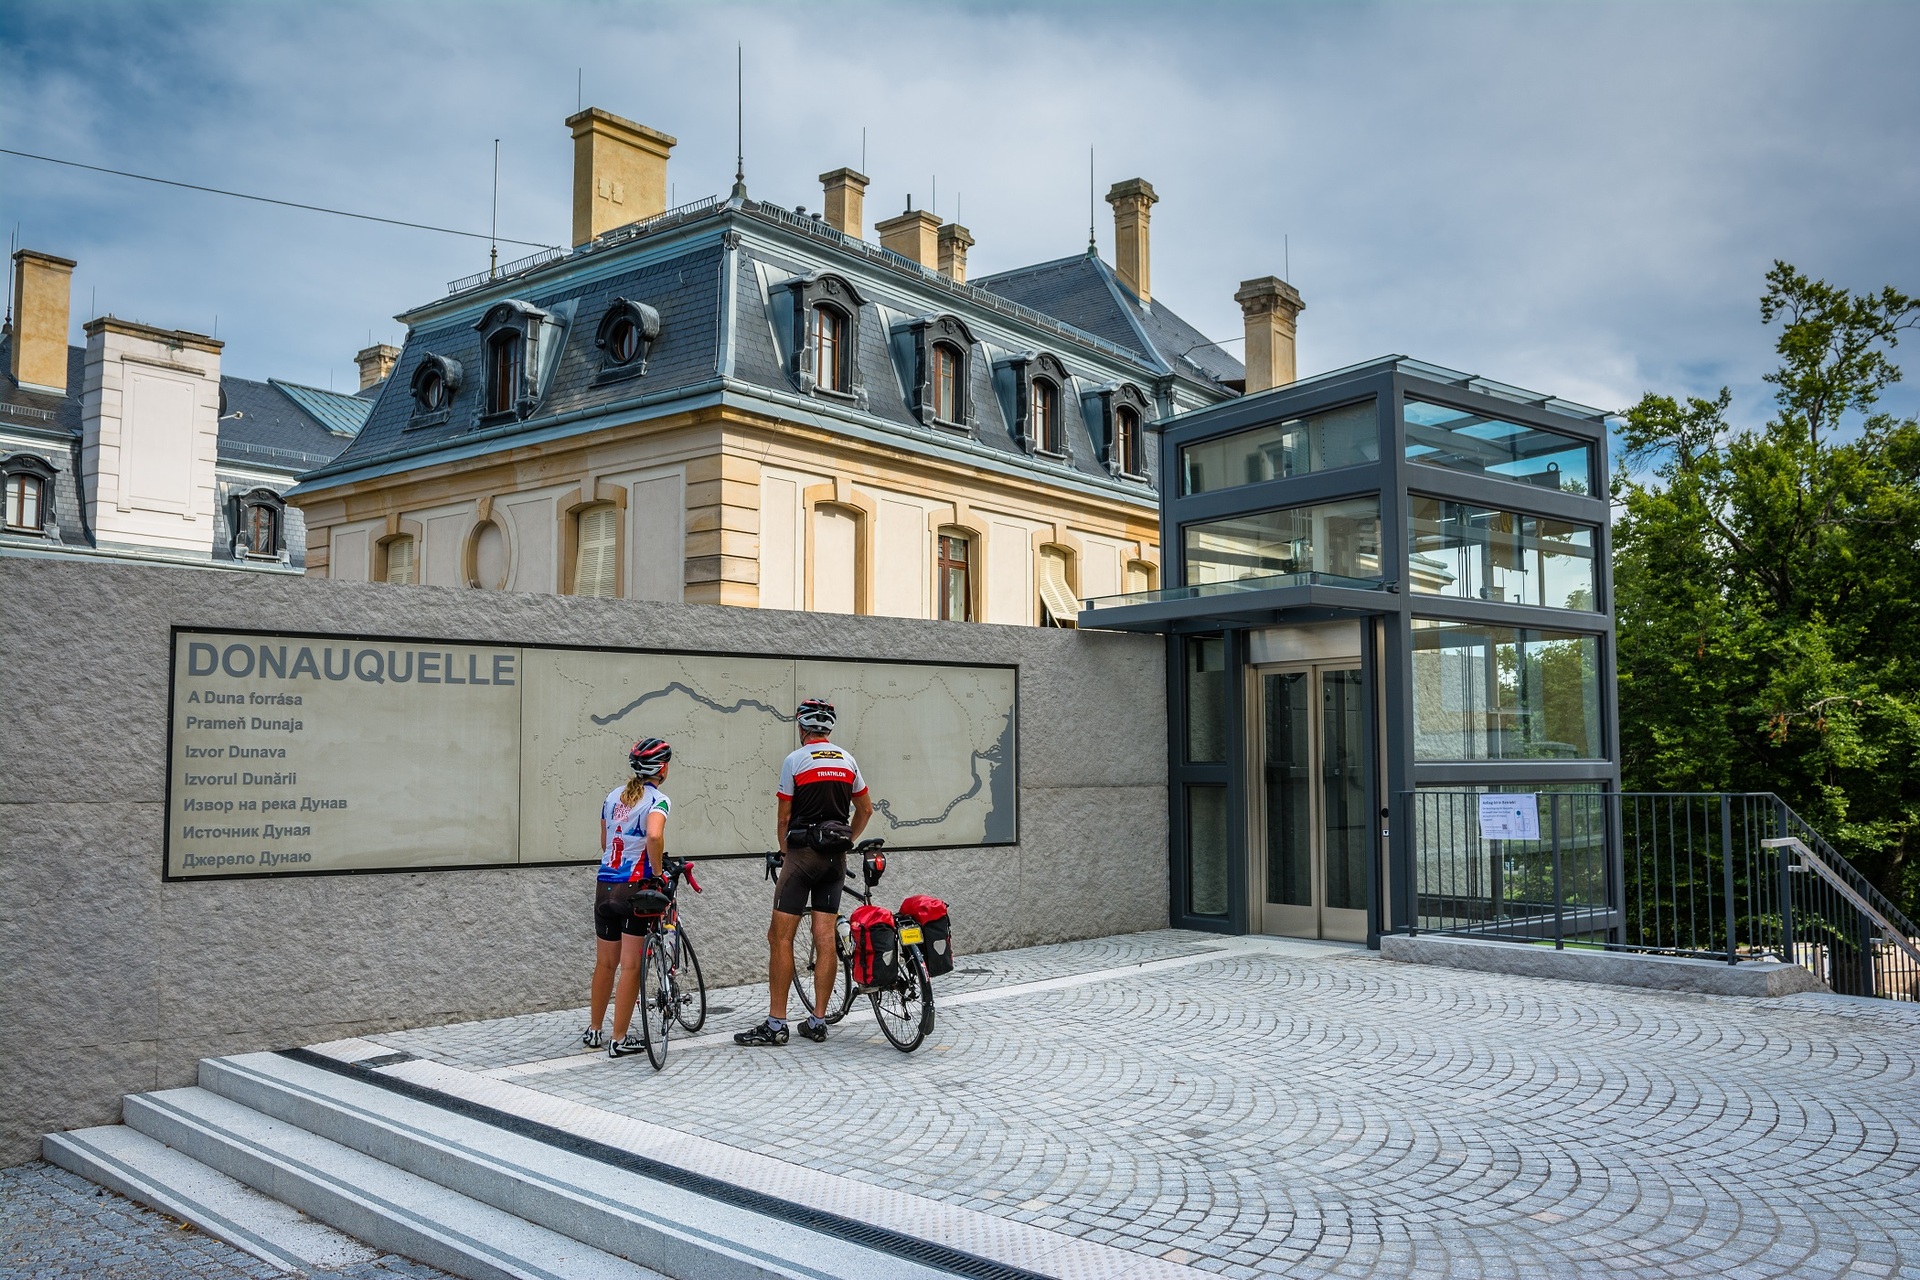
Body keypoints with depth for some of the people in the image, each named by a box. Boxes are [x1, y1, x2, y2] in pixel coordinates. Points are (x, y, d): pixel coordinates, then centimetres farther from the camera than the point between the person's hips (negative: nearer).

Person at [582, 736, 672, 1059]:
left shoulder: (613, 796, 11)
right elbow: (654, 836, -28)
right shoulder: (657, 800, -10)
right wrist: (658, 874, -17)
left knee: (605, 963, 18)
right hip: (635, 887, -6)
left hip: (605, 886, 6)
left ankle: (593, 1031, 28)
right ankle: (620, 1040, 5)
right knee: (631, 966, 2)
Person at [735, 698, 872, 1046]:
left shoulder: (794, 761, -6)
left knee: (780, 936, -2)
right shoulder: (847, 760, 9)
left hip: (802, 852, -5)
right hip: (836, 858, 5)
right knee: (825, 938, 6)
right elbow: (865, 810, 15)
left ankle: (776, 1023, -4)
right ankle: (818, 1021, 9)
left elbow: (784, 818, -2)